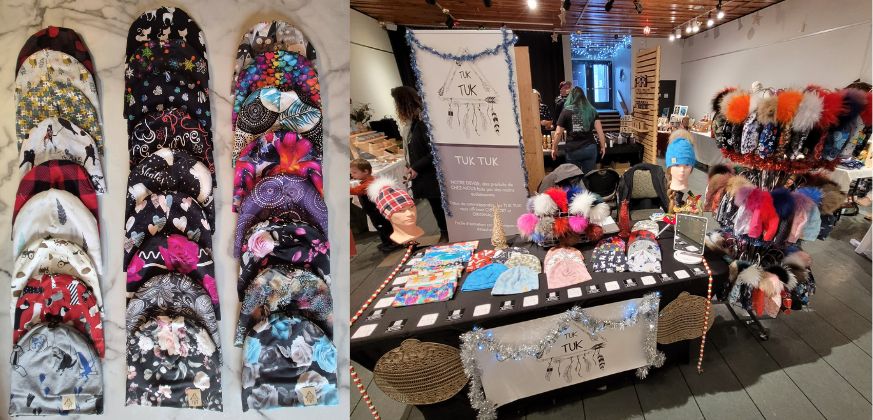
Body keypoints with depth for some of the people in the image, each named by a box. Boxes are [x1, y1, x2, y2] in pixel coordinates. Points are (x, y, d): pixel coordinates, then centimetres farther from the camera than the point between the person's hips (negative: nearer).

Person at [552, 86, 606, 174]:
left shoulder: (566, 112, -1)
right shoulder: (592, 110, 7)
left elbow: (558, 133, -2)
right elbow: (599, 130, 3)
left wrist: (554, 148, 8)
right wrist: (603, 146, 11)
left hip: (573, 151, -2)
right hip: (590, 148, 3)